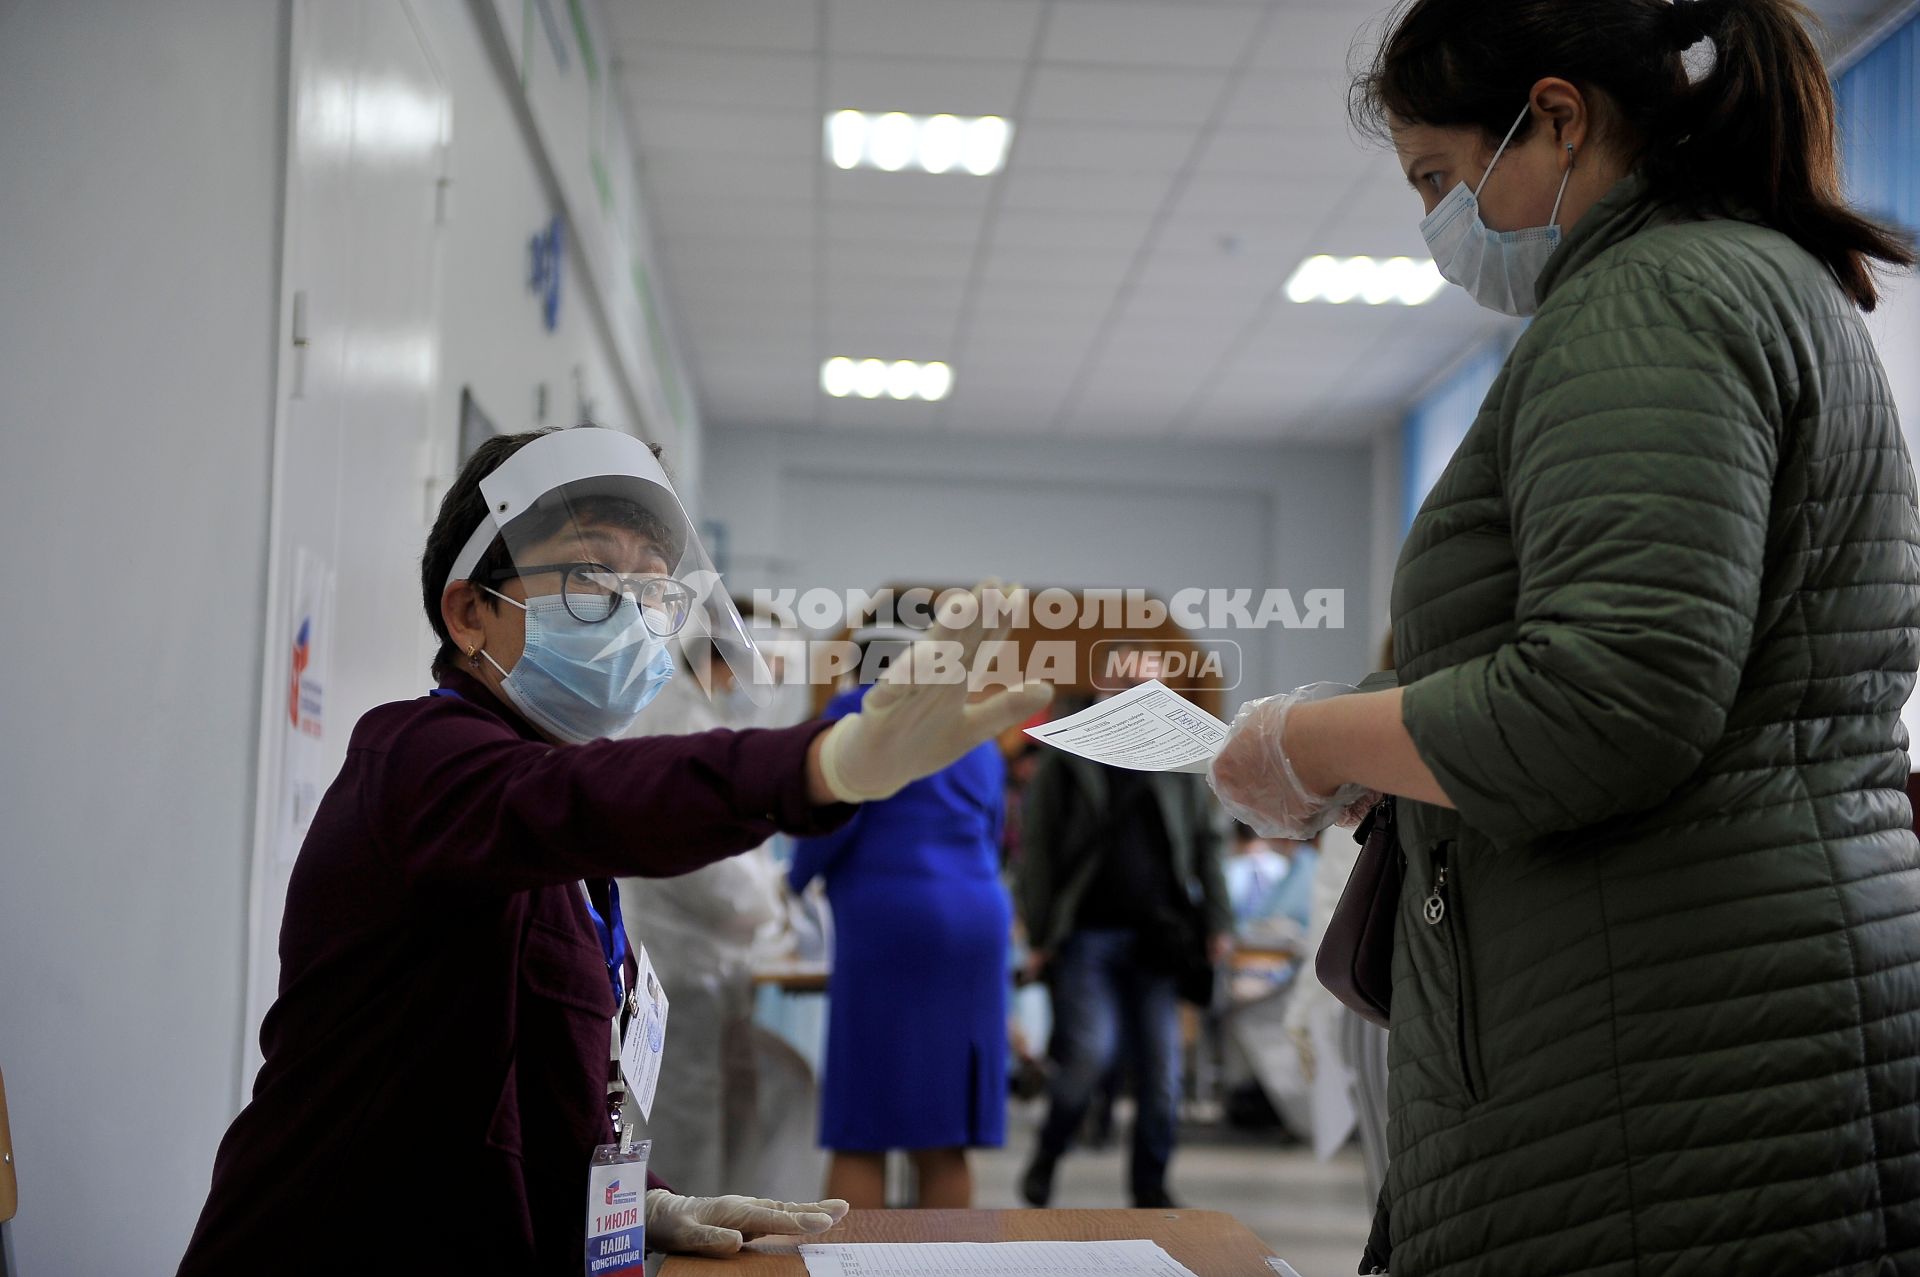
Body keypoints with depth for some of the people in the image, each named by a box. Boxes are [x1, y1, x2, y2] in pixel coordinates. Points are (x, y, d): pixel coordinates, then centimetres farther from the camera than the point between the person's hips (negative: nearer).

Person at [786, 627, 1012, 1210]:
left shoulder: (859, 712, 2)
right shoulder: (978, 737, 20)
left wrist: (798, 878, 7)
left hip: (889, 925, -6)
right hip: (978, 922, 6)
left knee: (859, 1138, -3)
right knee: (945, 1142, 7)